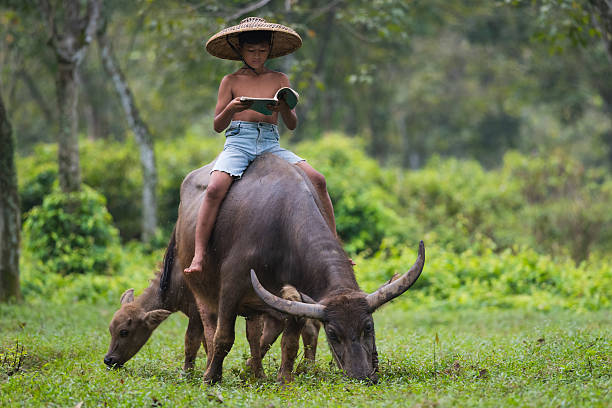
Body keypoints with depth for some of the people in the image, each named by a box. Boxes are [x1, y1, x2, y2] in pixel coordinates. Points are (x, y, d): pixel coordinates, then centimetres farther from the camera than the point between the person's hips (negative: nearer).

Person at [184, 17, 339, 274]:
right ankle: (198, 257, -30)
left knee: (316, 180, -17)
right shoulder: (231, 82, 11)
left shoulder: (279, 80, 14)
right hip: (237, 142, -2)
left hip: (270, 144, 2)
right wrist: (231, 109, -15)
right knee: (215, 188, -30)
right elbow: (218, 126, 7)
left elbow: (292, 125, 8)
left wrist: (283, 107, -15)